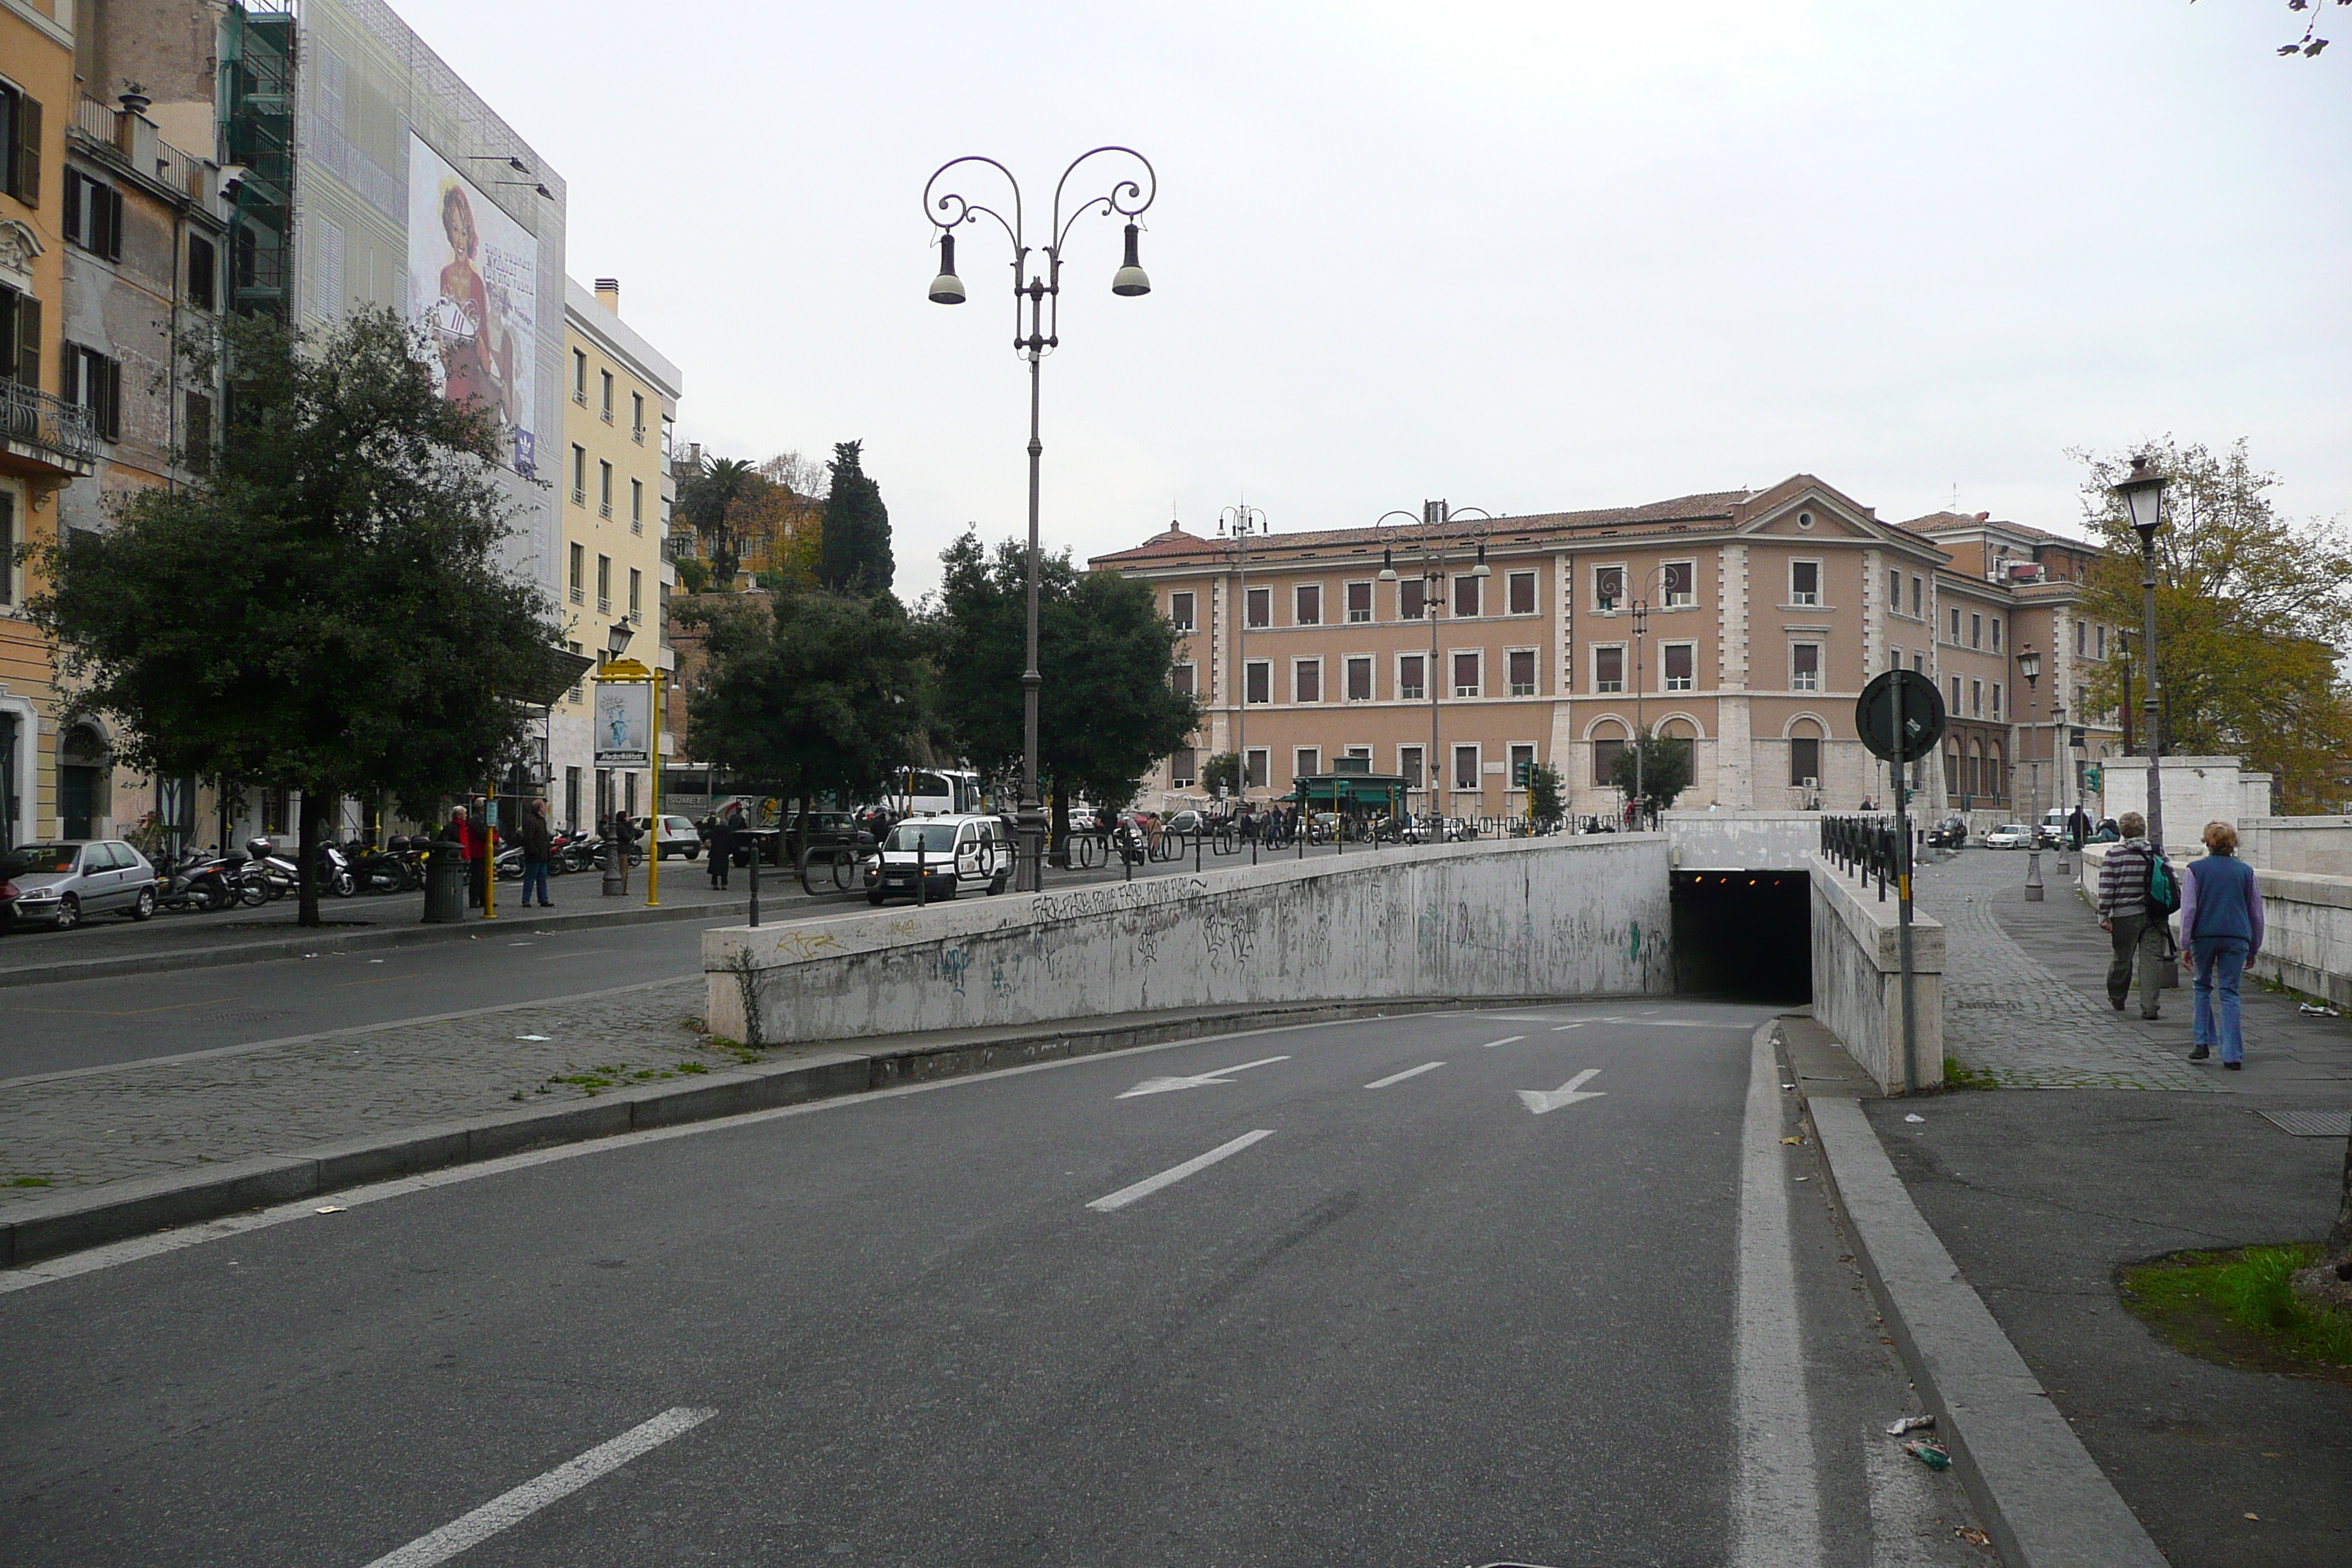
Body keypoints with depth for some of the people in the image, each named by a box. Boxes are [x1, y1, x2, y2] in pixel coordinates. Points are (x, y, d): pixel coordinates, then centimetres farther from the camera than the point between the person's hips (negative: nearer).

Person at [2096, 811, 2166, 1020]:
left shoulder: (2114, 854, -5)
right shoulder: (2158, 853, 2)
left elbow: (2106, 887, -9)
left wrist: (2103, 916, -6)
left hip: (2125, 915, -1)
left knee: (2122, 958, 13)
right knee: (2152, 960, 2)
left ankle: (2116, 998, 32)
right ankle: (2149, 1007, -2)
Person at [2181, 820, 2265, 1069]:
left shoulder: (2196, 870, 2)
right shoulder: (2246, 871, 9)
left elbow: (2188, 908, -5)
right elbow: (2256, 914, 14)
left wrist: (2185, 944, -3)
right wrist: (2253, 949, 21)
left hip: (2204, 936, -1)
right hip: (2237, 937, 1)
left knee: (2203, 987, 17)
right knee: (2229, 992, 2)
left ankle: (2203, 1042, 10)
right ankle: (2232, 1054, -3)